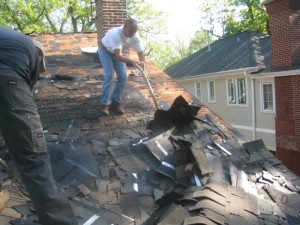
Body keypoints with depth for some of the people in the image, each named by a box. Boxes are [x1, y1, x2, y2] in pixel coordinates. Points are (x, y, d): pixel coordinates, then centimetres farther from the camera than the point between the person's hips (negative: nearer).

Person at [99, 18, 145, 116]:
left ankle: (116, 102, 8)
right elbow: (118, 56, -47)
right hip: (105, 51, -5)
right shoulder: (116, 33, -41)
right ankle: (104, 104, -10)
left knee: (123, 77, -5)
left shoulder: (135, 37, -24)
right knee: (109, 76, -20)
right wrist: (132, 62, -60)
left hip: (117, 52, 5)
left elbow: (141, 53, -19)